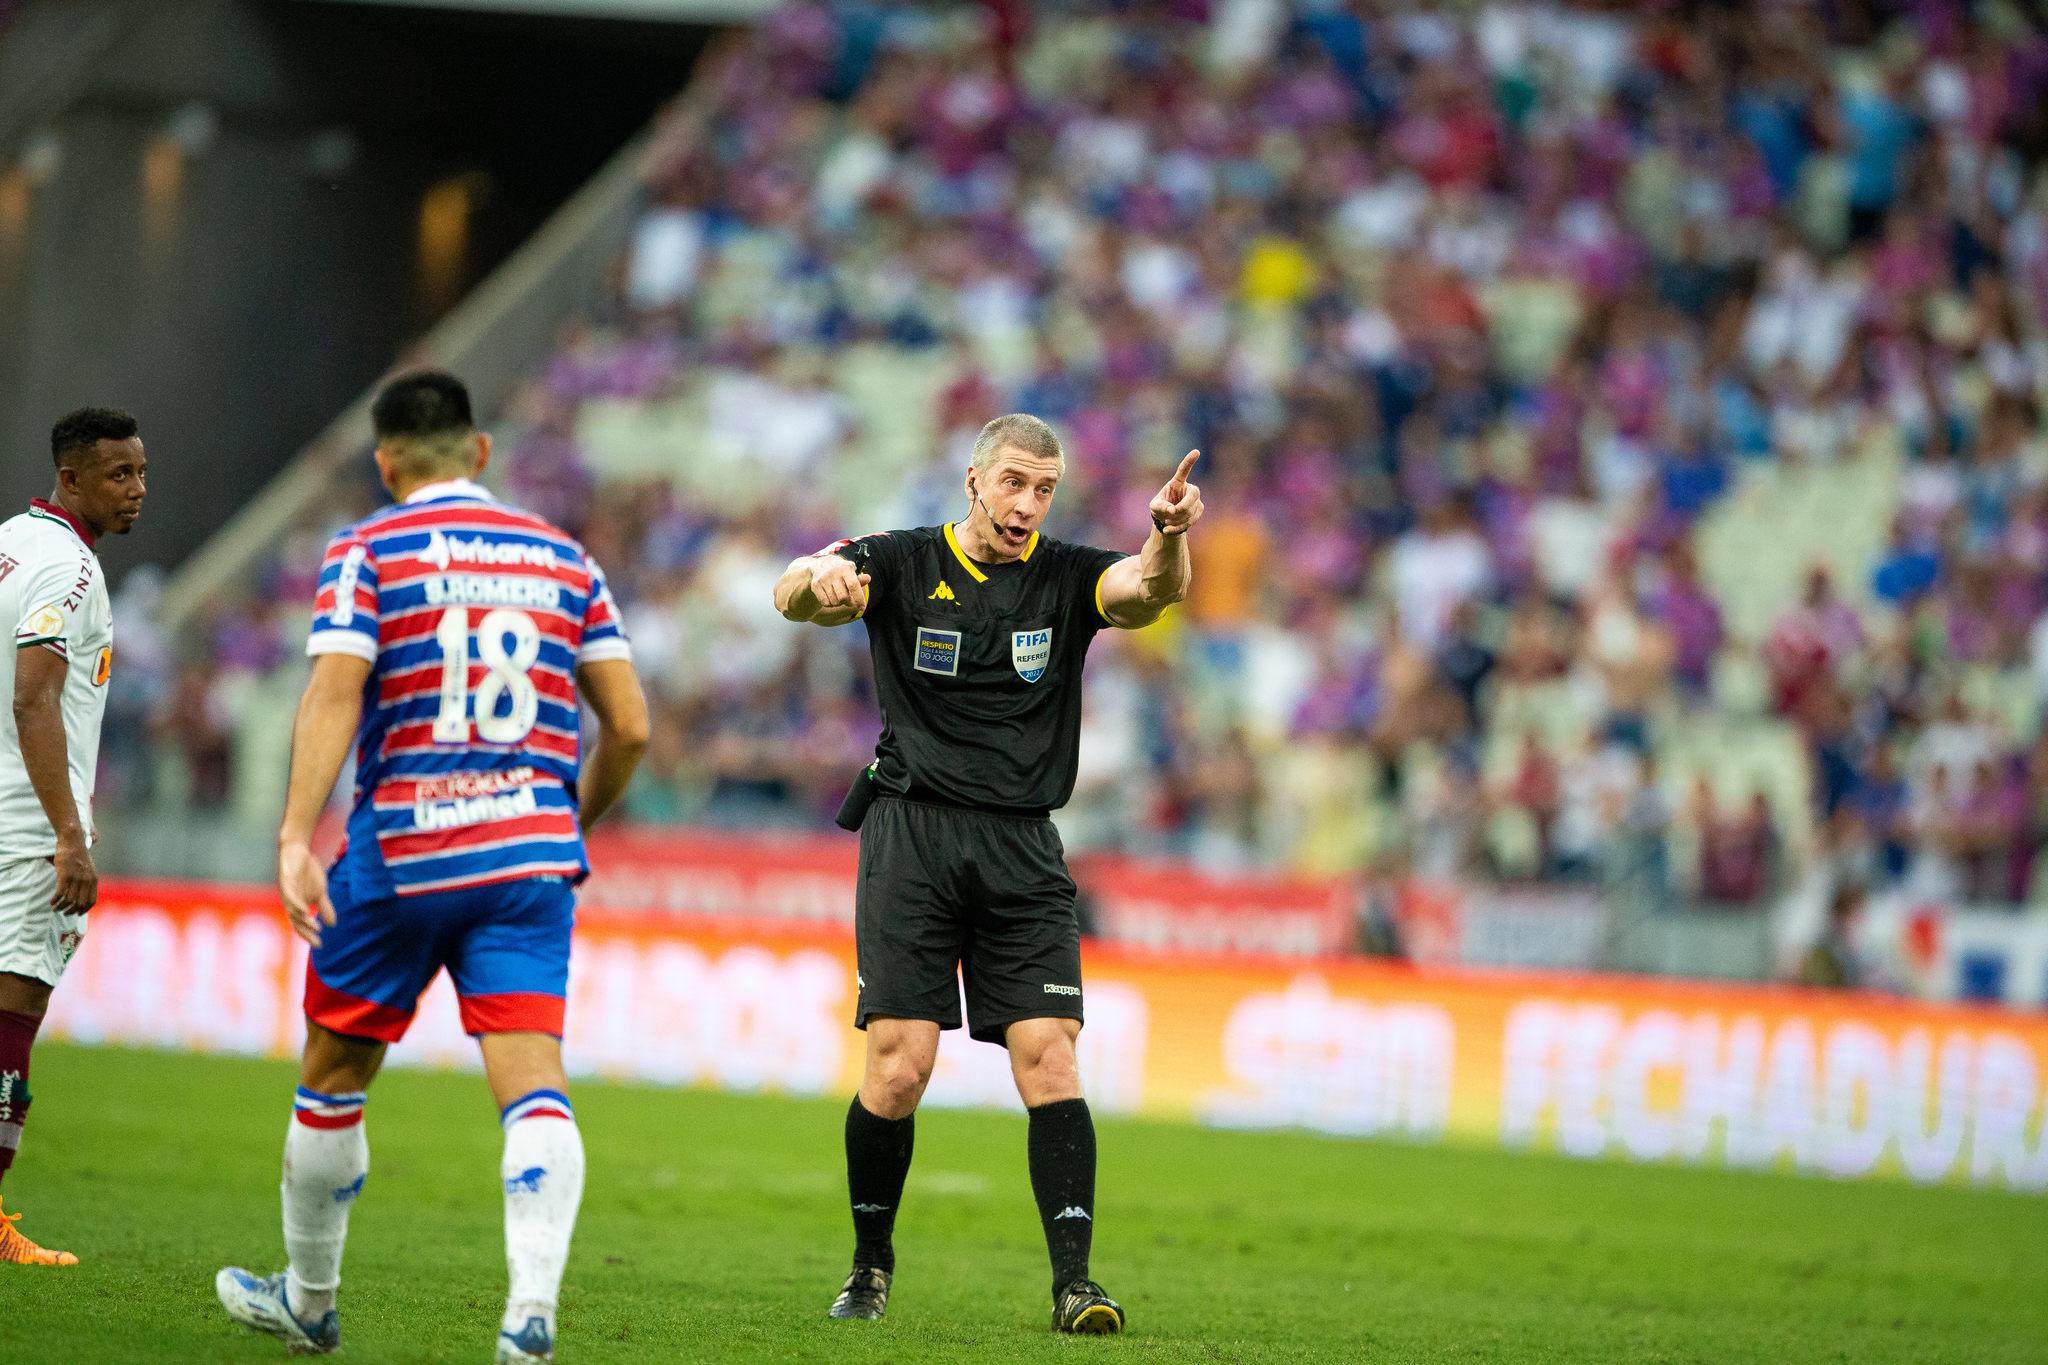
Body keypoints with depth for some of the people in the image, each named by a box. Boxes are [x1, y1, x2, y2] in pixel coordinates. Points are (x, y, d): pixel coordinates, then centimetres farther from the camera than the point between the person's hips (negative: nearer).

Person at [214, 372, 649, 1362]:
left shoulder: (367, 554, 1)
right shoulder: (562, 558, 12)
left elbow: (333, 695, -13)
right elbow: (629, 727, 10)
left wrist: (295, 837, -20)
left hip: (399, 852, -2)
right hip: (531, 851, 2)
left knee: (333, 1077, 16)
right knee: (533, 1083, -7)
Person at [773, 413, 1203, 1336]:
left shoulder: (1066, 578, 4)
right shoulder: (905, 565, 1)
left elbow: (1150, 589, -16)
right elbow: (792, 595, -16)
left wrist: (1168, 538, -40)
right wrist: (819, 577, -41)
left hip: (1023, 852, 1)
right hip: (912, 836, -1)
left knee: (1049, 1056, -10)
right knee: (899, 1065, -7)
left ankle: (1073, 1282, -11)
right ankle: (870, 1265, 13)